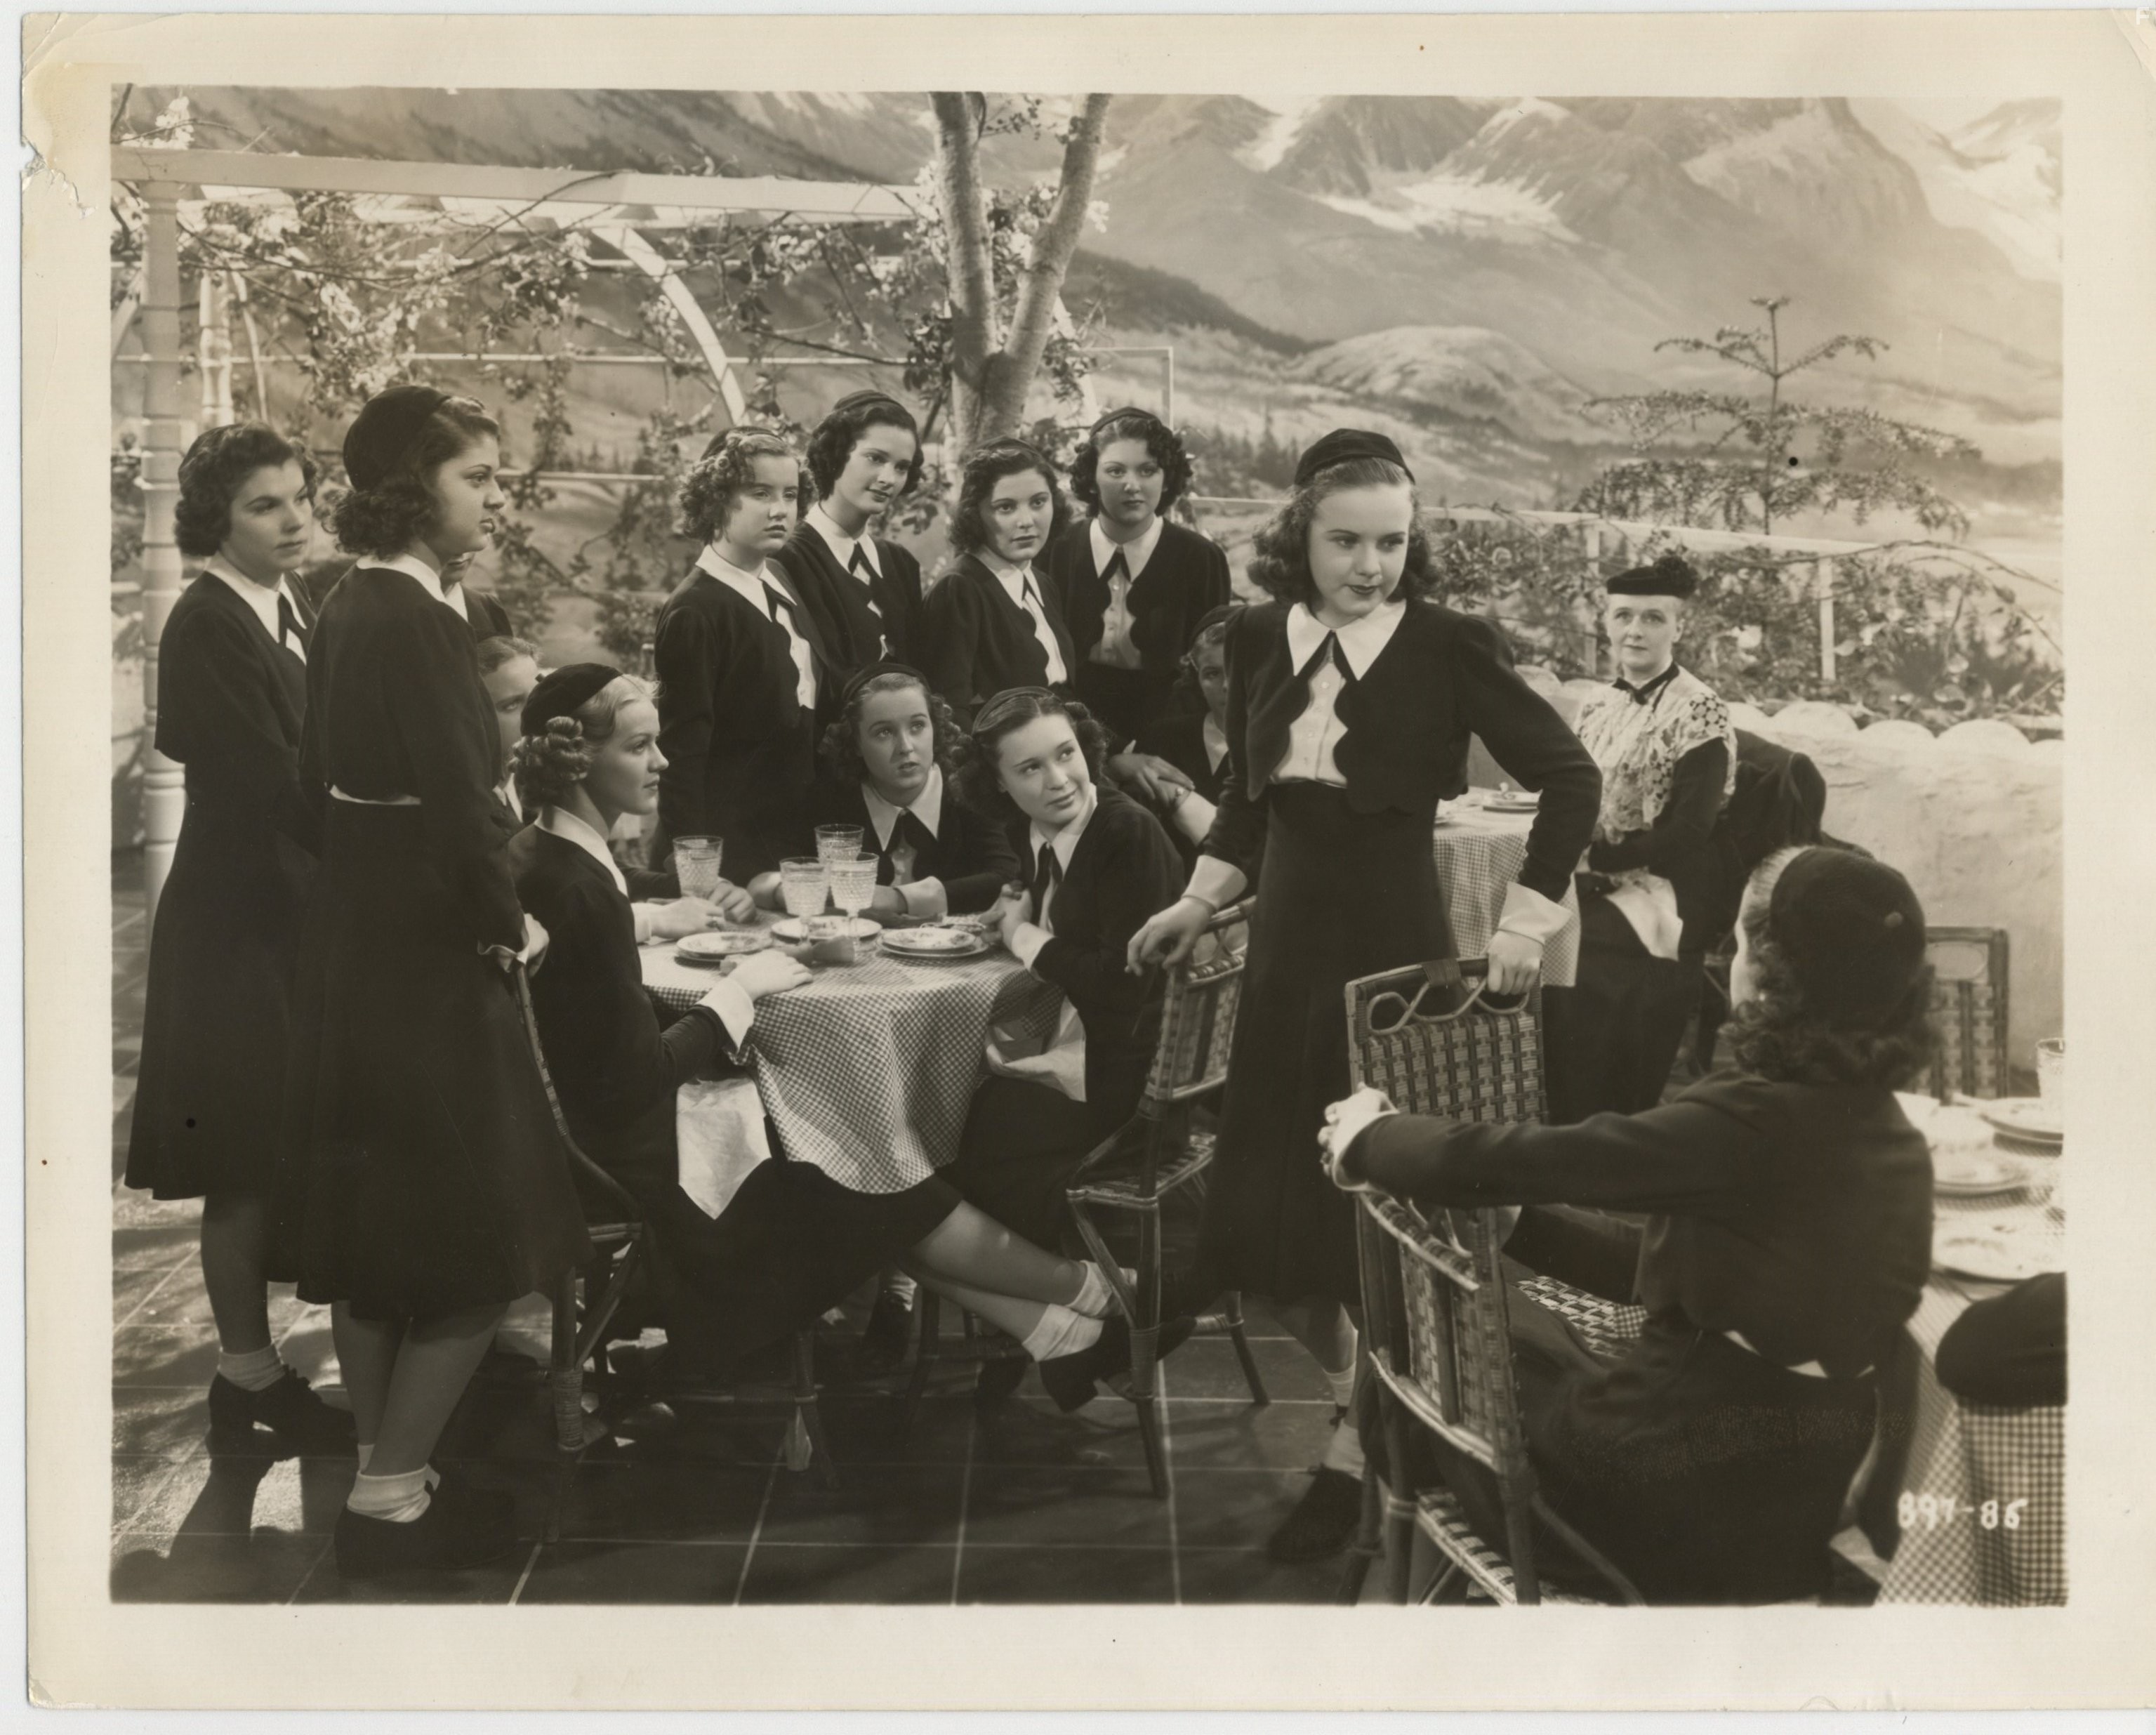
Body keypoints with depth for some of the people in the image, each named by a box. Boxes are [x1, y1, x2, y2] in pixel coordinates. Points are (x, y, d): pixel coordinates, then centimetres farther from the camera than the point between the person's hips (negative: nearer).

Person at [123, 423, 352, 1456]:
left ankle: (255, 1366, 24)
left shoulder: (291, 613, 11)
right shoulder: (207, 625, -15)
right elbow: (264, 786, -20)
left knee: (286, 1150, 13)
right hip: (240, 920, -8)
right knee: (244, 1161, 2)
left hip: (294, 913, 8)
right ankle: (248, 1378, 13)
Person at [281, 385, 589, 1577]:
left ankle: (382, 1468, 29)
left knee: (370, 1228, 17)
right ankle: (392, 1498, 10)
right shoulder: (416, 618, -19)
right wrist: (508, 926, -7)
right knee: (479, 1237, 2)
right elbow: (458, 803, -24)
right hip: (426, 958, -10)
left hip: (351, 945, 10)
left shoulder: (352, 606, 10)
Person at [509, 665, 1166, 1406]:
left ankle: (1053, 1332, 15)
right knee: (886, 1180, 5)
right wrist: (739, 989, -15)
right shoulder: (579, 888, -28)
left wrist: (647, 922, 19)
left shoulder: (535, 858, 2)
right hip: (650, 1174, -9)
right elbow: (638, 1080, -25)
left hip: (596, 1132, 9)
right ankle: (1091, 1296, 24)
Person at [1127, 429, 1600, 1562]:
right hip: (1286, 938, 5)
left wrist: (1526, 924, -12)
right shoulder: (1259, 638, 4)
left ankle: (1357, 1451, 14)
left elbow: (1571, 777, -8)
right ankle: (1369, 1396, 30)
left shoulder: (1448, 644, -10)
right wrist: (1200, 902, 8)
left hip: (1394, 941, -5)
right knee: (1272, 1198, 7)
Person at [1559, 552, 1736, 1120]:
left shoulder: (1699, 713, -8)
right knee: (1568, 1087, 9)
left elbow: (1686, 836, -14)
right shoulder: (1596, 709, 12)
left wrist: (1592, 855, -12)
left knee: (1623, 1099, 1)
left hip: (1655, 923, -6)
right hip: (1592, 911, 6)